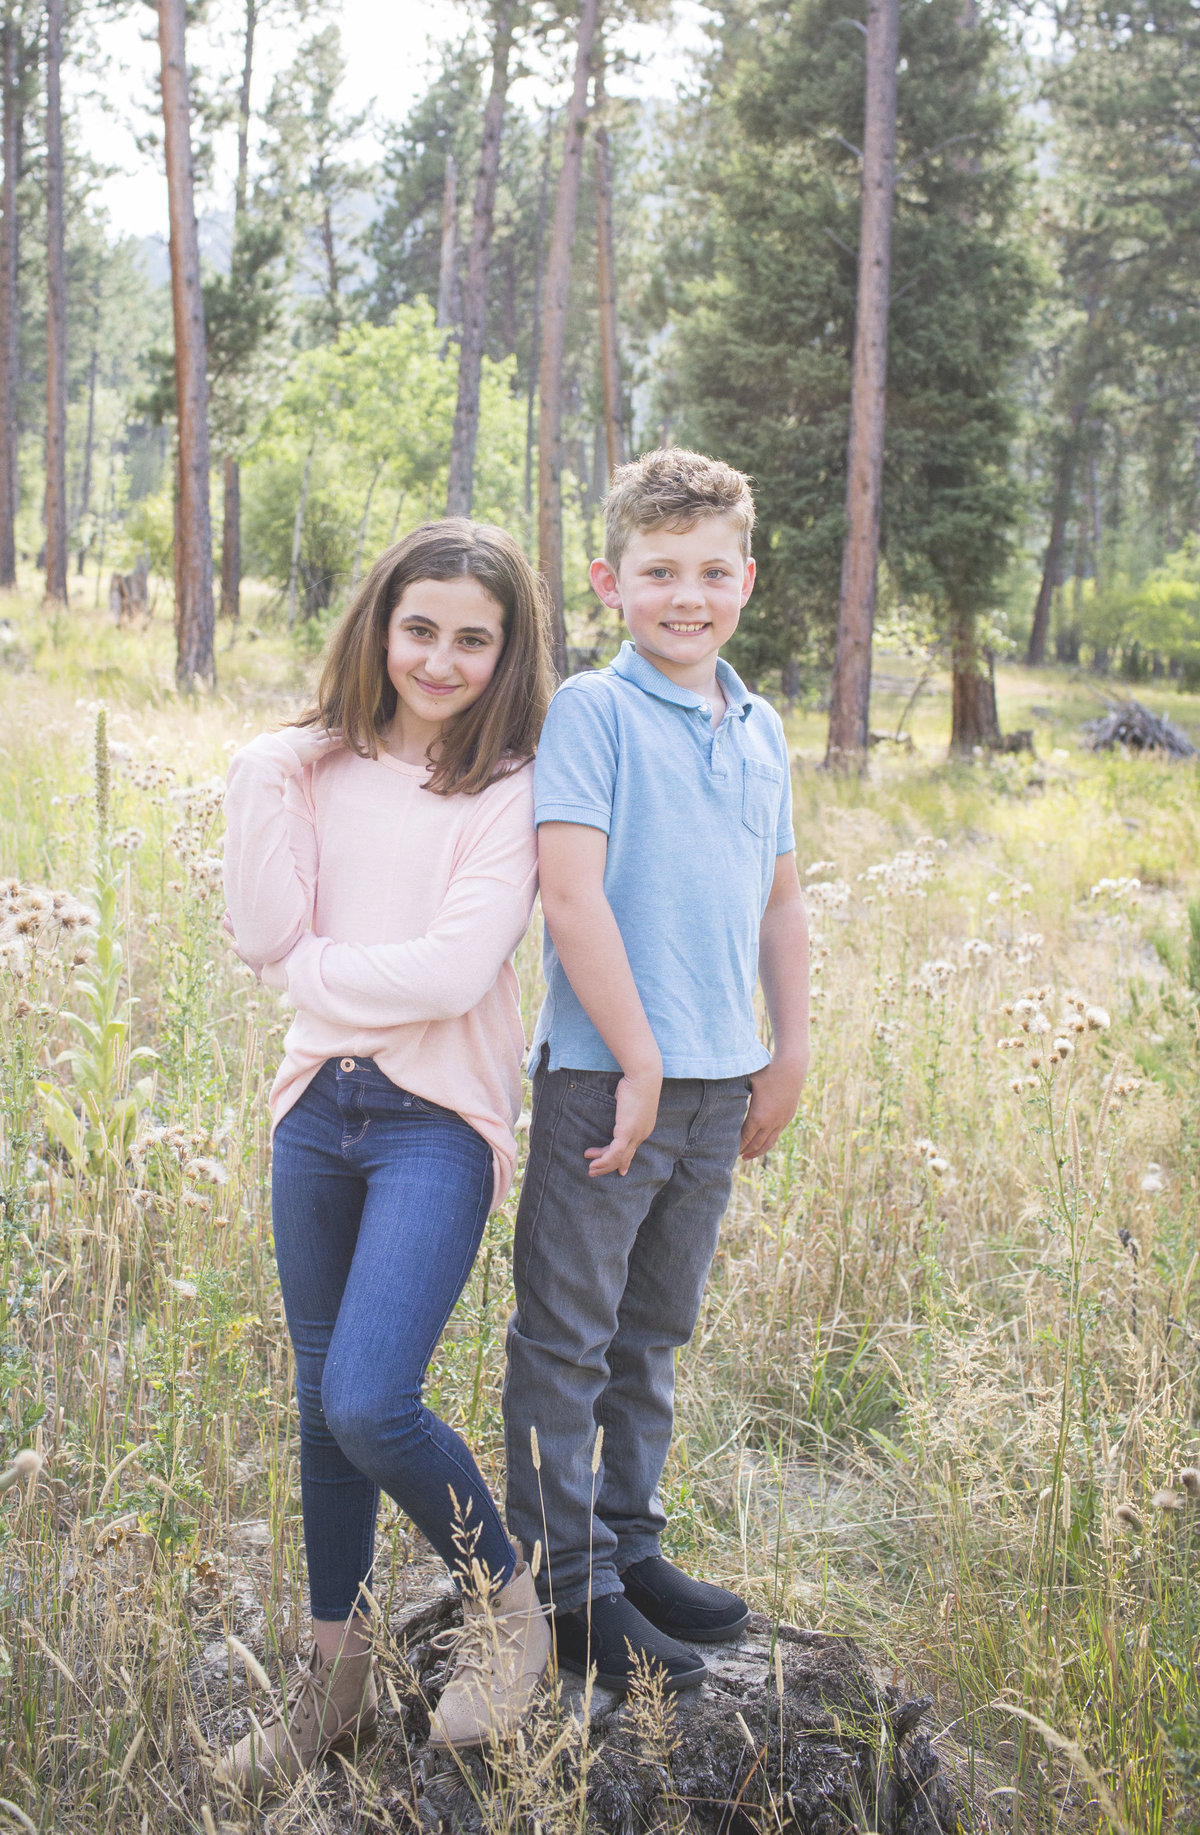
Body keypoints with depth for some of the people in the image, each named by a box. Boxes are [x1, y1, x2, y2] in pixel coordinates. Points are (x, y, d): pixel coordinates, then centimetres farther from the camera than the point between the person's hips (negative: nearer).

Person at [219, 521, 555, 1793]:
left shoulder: (509, 788, -6)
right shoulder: (317, 766, 7)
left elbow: (455, 971, -16)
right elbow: (264, 939, -2)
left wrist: (314, 968, -6)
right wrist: (258, 794, -11)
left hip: (438, 1116, -5)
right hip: (318, 1104, 5)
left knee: (370, 1403, -17)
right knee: (321, 1401, 13)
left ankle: (504, 1603, 12)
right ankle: (336, 1679, 31)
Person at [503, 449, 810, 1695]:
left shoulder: (761, 729, 11)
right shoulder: (591, 710, -9)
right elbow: (571, 894, -16)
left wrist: (790, 1053, 16)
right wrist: (641, 1060, -16)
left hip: (719, 1083, 7)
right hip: (602, 1076, -6)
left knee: (655, 1333, 18)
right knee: (567, 1341, 3)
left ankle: (631, 1549, 31)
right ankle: (570, 1591, 14)